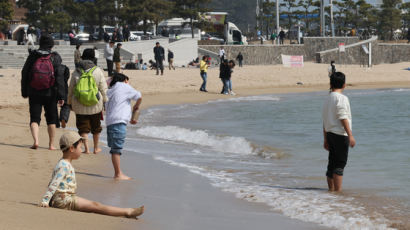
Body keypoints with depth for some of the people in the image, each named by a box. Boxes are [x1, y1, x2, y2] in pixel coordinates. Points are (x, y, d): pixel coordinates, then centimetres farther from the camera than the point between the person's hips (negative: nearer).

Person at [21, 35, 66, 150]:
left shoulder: (32, 56, 1)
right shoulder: (55, 58, -4)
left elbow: (24, 75, 5)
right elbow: (59, 78, -8)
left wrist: (25, 92, 14)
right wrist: (61, 96, -5)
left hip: (34, 93, 1)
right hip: (50, 93, 0)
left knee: (34, 118, 2)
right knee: (51, 118, 13)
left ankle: (35, 140, -19)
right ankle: (51, 144, 17)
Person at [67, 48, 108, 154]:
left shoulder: (76, 72, -1)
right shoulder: (98, 71, -5)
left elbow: (71, 89, 5)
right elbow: (103, 89, -3)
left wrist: (70, 102, 17)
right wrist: (105, 101, 8)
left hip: (79, 105, 0)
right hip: (95, 105, 0)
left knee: (83, 127, 6)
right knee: (96, 126, 16)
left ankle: (86, 148, -5)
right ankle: (96, 148, 26)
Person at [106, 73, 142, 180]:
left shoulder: (109, 91, 25)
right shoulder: (124, 87, 4)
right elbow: (139, 97, 0)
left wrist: (130, 119, 28)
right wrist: (136, 107, 19)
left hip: (110, 122, 8)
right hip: (118, 122, -8)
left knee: (115, 149, 11)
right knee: (116, 149, -8)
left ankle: (118, 173, 15)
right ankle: (118, 174, -7)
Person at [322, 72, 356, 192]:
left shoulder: (328, 99, 15)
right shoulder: (341, 98, -10)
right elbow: (343, 118, -16)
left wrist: (325, 139, 22)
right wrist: (350, 135, -16)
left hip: (330, 134, 8)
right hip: (340, 134, -8)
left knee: (332, 164, 12)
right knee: (340, 164, -8)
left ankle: (331, 189, 16)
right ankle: (338, 190, -10)